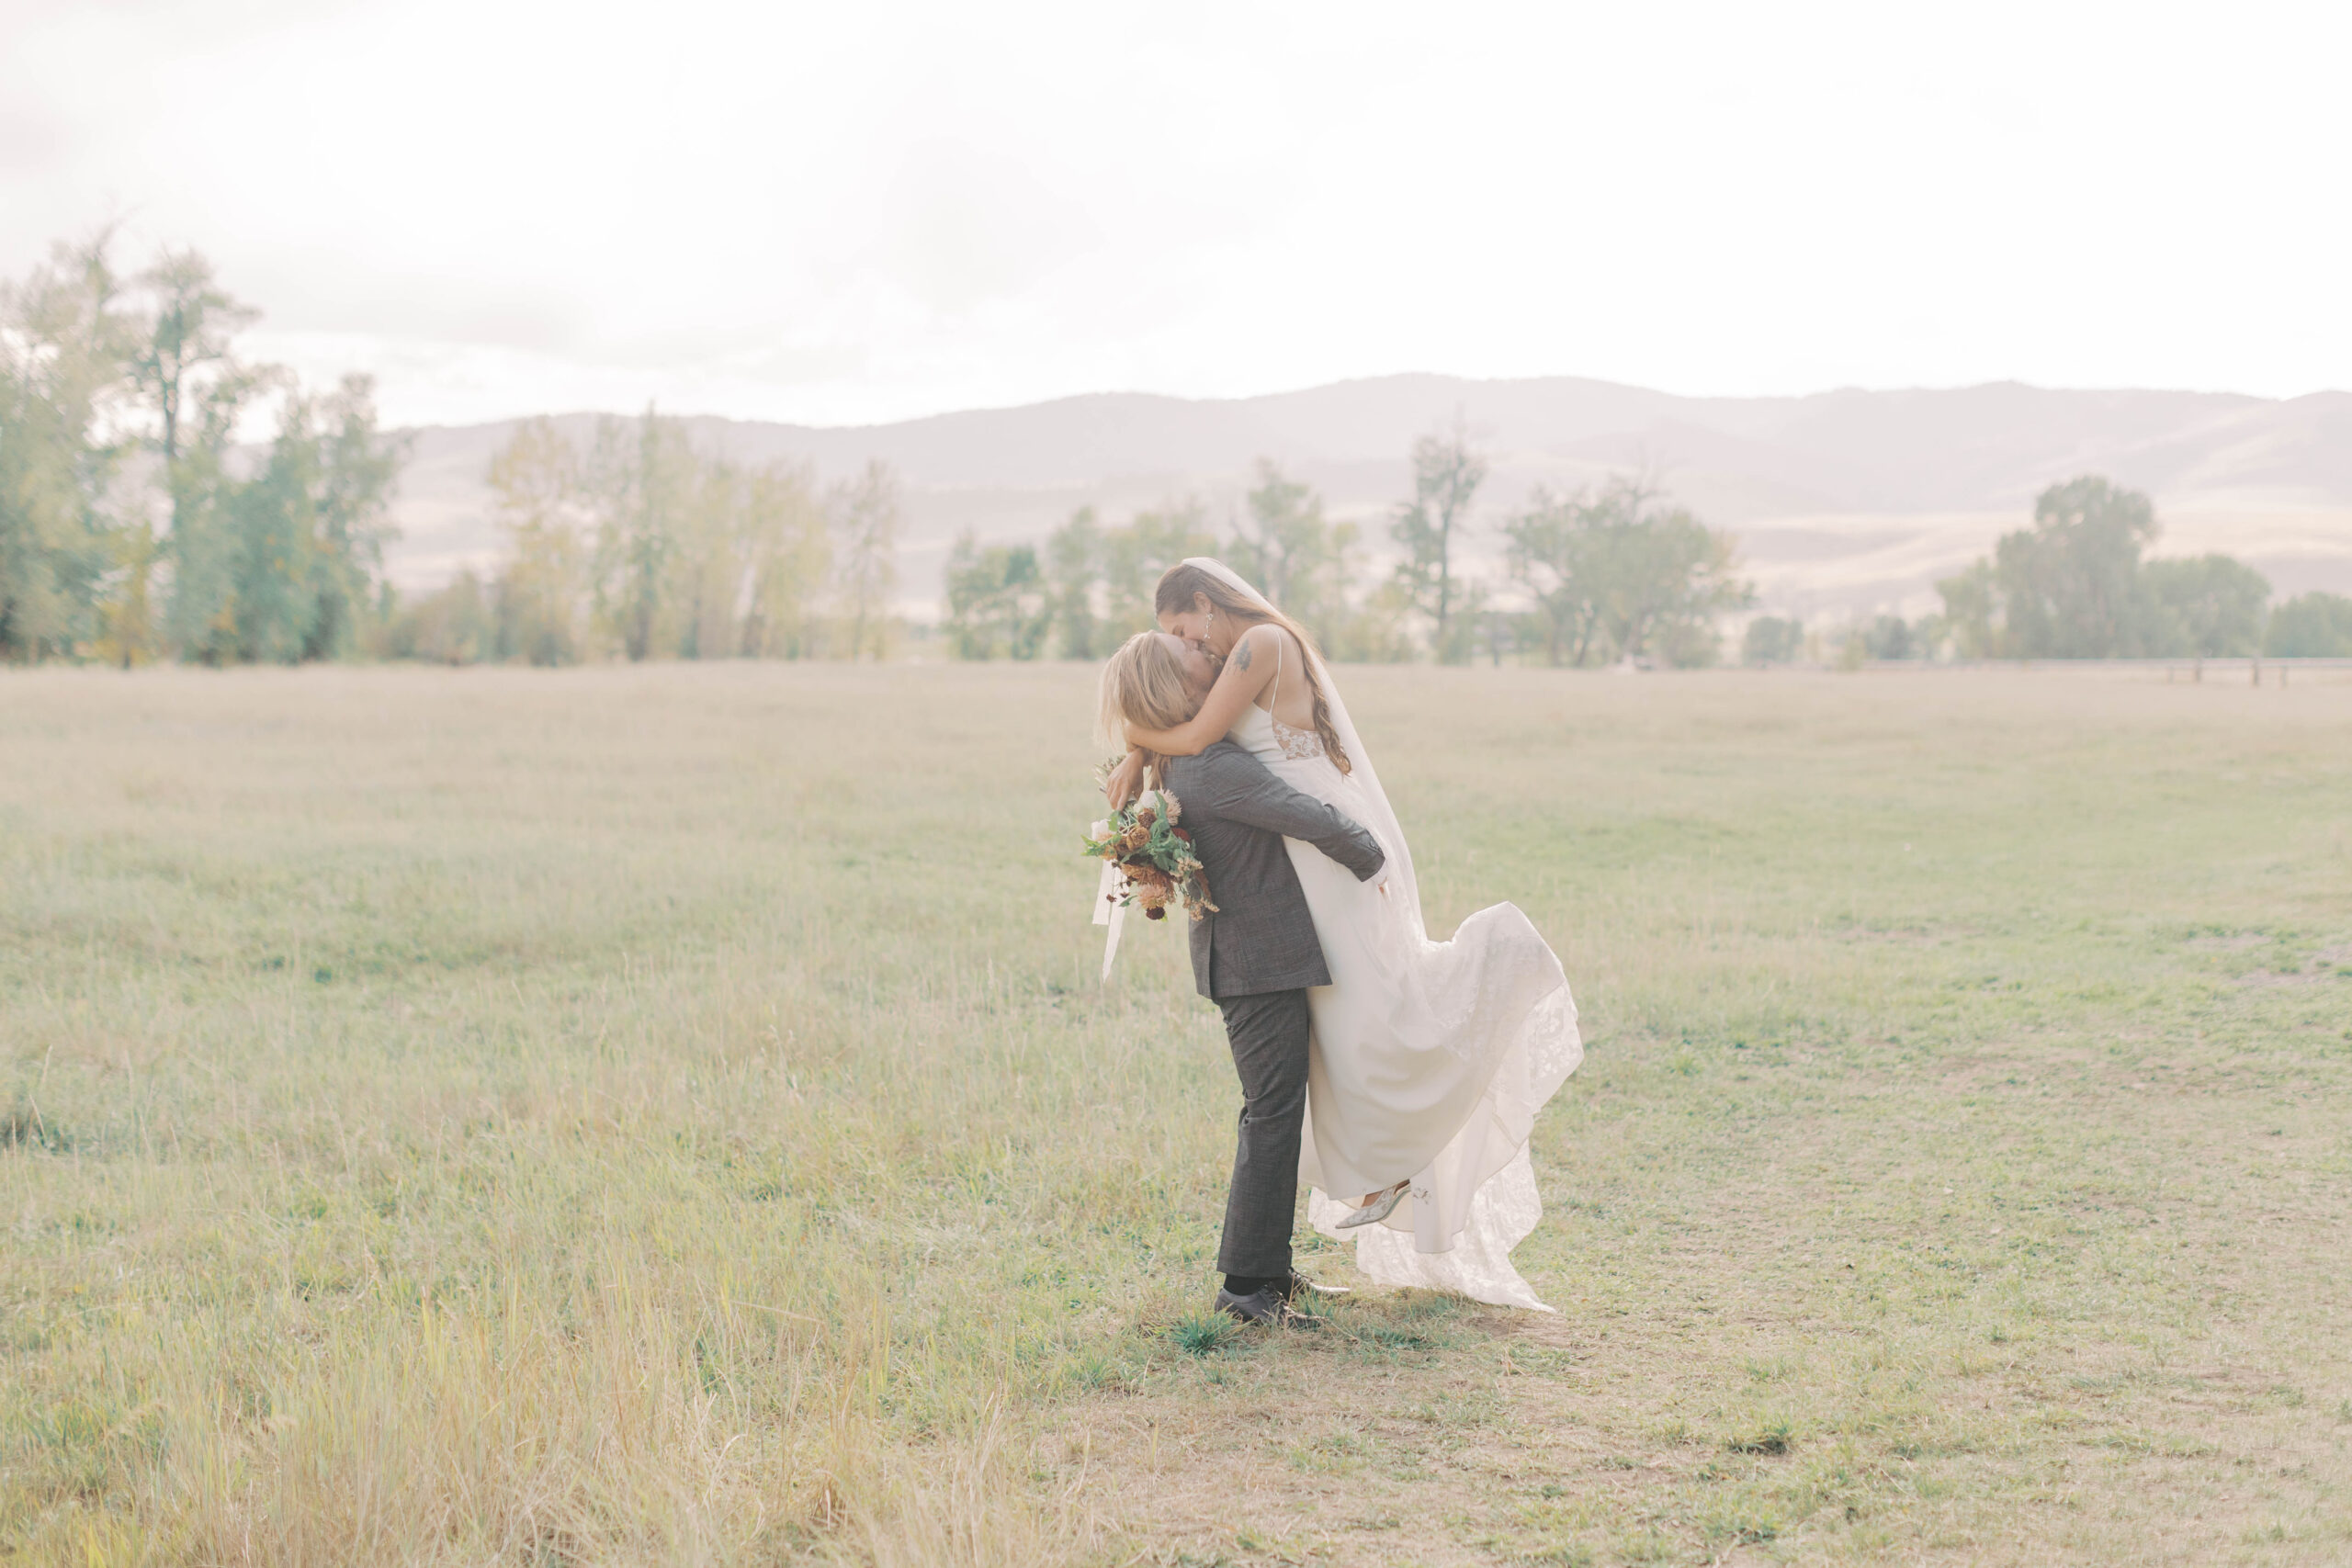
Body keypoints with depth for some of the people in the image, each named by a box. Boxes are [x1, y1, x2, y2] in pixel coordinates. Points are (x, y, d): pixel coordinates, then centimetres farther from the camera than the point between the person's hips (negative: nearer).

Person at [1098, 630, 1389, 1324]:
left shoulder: (1179, 765, 10)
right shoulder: (1214, 767, -21)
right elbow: (1315, 822, -24)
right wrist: (1371, 860, -7)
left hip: (1255, 954, 10)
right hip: (1261, 960, -10)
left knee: (1274, 1109, 17)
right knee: (1274, 1112, -7)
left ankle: (1268, 1265, 25)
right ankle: (1246, 1280, -4)